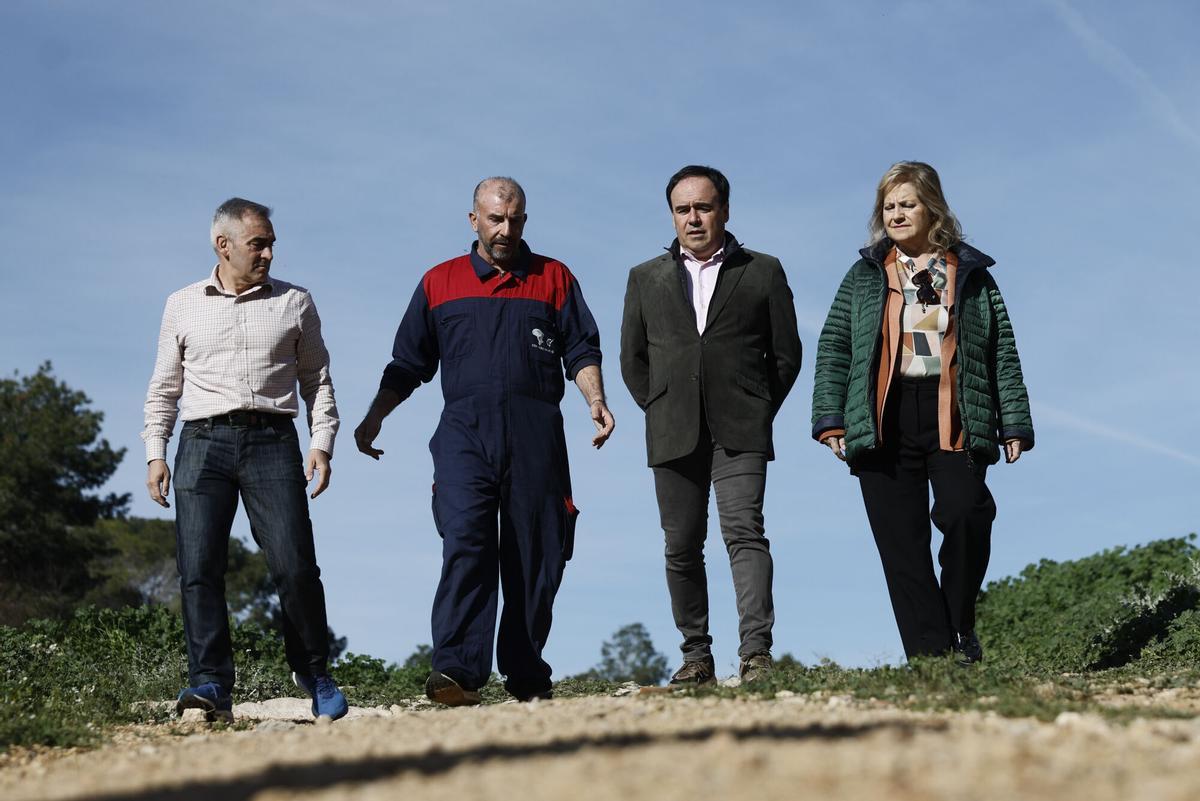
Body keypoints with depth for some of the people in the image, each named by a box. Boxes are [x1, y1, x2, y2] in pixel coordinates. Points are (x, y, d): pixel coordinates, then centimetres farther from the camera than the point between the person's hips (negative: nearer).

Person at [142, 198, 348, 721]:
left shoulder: (295, 303, 12)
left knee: (295, 566, -9)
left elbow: (317, 380, 14)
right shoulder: (183, 306, 14)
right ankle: (211, 685, -7)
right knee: (199, 568, -9)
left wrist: (322, 443, 1)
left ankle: (313, 671, 10)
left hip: (272, 441, -1)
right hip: (203, 442, 1)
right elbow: (163, 388, 17)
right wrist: (155, 453, 6)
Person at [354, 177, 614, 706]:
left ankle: (527, 676, 8)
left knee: (535, 555, 1)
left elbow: (581, 350, 11)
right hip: (464, 429, 0)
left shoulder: (554, 279, 16)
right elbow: (408, 363, 19)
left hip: (536, 433, 1)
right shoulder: (439, 283, 18)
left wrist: (595, 399, -7)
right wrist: (375, 417, 7)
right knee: (465, 544, -16)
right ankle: (458, 671, -24)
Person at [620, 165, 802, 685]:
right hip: (673, 436, 3)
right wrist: (661, 410, 8)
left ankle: (755, 653, -19)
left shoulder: (763, 272, 9)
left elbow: (786, 354, 10)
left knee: (744, 531, -16)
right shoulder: (646, 278, 15)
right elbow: (632, 359, 18)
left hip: (739, 432, -3)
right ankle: (696, 656, 13)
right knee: (681, 547, 4)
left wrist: (757, 412, 4)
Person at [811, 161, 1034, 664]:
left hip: (953, 418, -1)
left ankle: (960, 625, 1)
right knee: (902, 543, -4)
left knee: (964, 513, -22)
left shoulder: (971, 274, 14)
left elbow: (1003, 352, 12)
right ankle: (930, 652, -1)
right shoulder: (864, 275, 15)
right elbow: (833, 348, 10)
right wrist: (831, 418, -1)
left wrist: (1014, 424, 5)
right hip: (884, 423, 1)